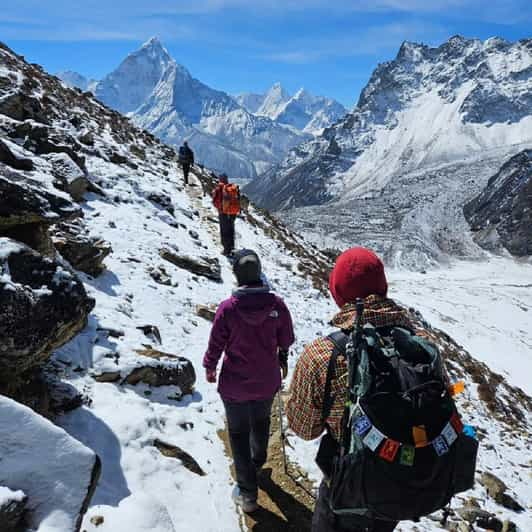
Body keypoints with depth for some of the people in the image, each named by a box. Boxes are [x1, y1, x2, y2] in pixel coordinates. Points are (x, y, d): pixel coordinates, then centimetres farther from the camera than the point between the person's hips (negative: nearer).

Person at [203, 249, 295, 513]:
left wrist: (209, 367, 9)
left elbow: (216, 343, -11)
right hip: (267, 382, 3)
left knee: (238, 432, 16)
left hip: (235, 385, -3)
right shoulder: (277, 304, -17)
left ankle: (247, 492, 23)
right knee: (261, 422, 29)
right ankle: (257, 462, 55)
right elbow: (286, 340, -2)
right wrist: (282, 361, 19)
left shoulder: (227, 308, -23)